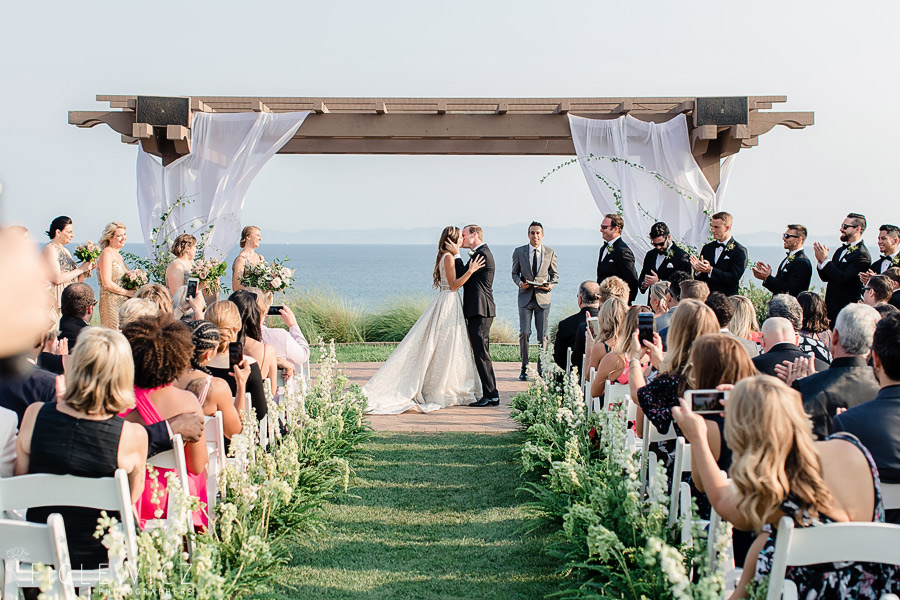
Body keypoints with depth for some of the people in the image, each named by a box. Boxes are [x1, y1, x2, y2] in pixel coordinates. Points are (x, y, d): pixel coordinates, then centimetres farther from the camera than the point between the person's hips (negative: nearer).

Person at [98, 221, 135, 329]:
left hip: (123, 303, 9)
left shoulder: (118, 255, 19)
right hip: (111, 303, -9)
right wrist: (128, 293, -11)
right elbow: (107, 284, -16)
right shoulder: (106, 253, -9)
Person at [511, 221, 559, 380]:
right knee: (524, 333, -6)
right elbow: (515, 273, 11)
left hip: (543, 297, 0)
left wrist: (550, 285, -10)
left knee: (543, 334, 2)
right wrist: (520, 283, -9)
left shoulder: (550, 252, 5)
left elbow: (555, 275, 10)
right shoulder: (519, 252, 4)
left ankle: (541, 368, 11)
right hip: (525, 297, 0)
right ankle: (524, 367, 7)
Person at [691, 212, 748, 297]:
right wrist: (698, 270, -8)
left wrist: (710, 270, -20)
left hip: (727, 299, -4)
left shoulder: (739, 251, -1)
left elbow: (733, 278, -11)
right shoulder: (706, 248, 16)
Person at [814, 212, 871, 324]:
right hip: (830, 308, 8)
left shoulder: (862, 255, -13)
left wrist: (825, 260, -19)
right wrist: (821, 261, -5)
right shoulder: (840, 250, 15)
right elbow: (825, 278, 13)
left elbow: (842, 279, -22)